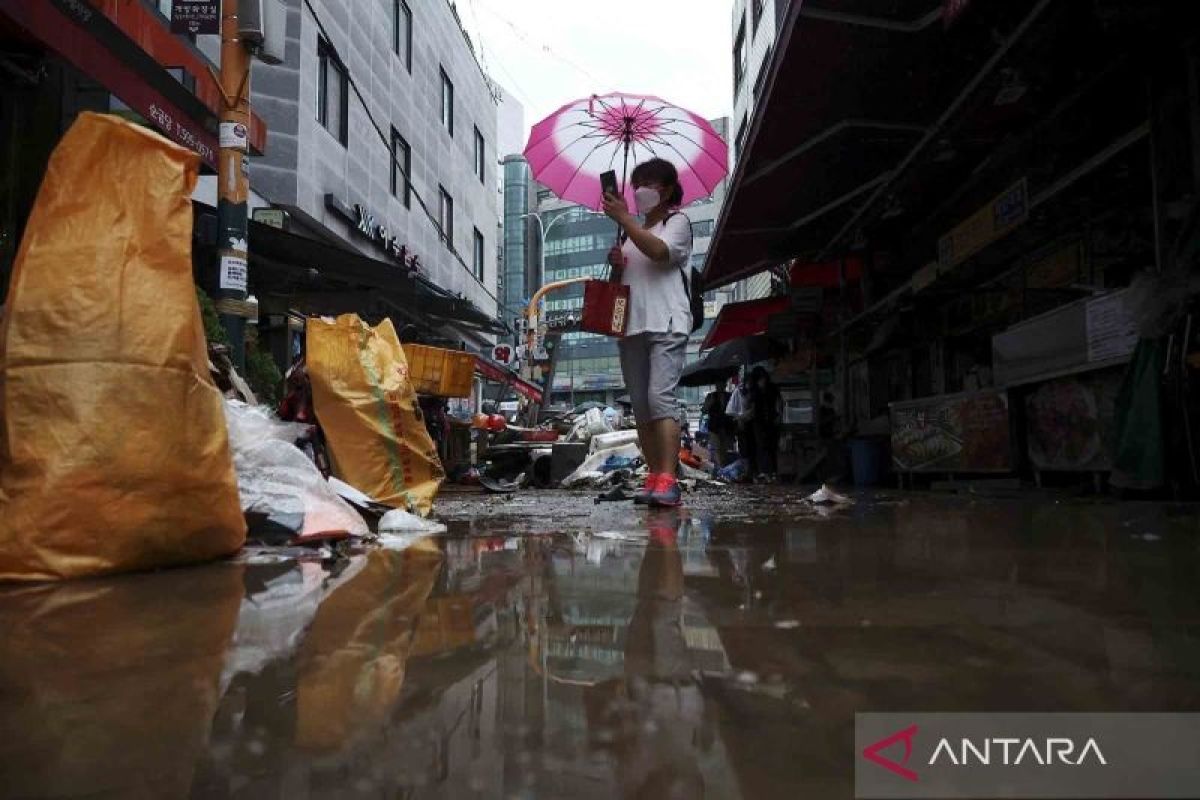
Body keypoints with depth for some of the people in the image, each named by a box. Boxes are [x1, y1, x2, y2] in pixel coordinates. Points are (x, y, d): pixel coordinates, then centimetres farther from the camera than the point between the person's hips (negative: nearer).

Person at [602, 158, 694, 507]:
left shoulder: (677, 222, 6)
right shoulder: (632, 230, 26)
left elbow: (659, 251, -16)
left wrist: (623, 218, -14)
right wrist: (615, 263, 8)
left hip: (666, 324, -7)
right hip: (632, 325, 7)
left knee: (660, 396, -21)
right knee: (640, 405, 2)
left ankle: (668, 481, -26)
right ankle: (655, 478, 6)